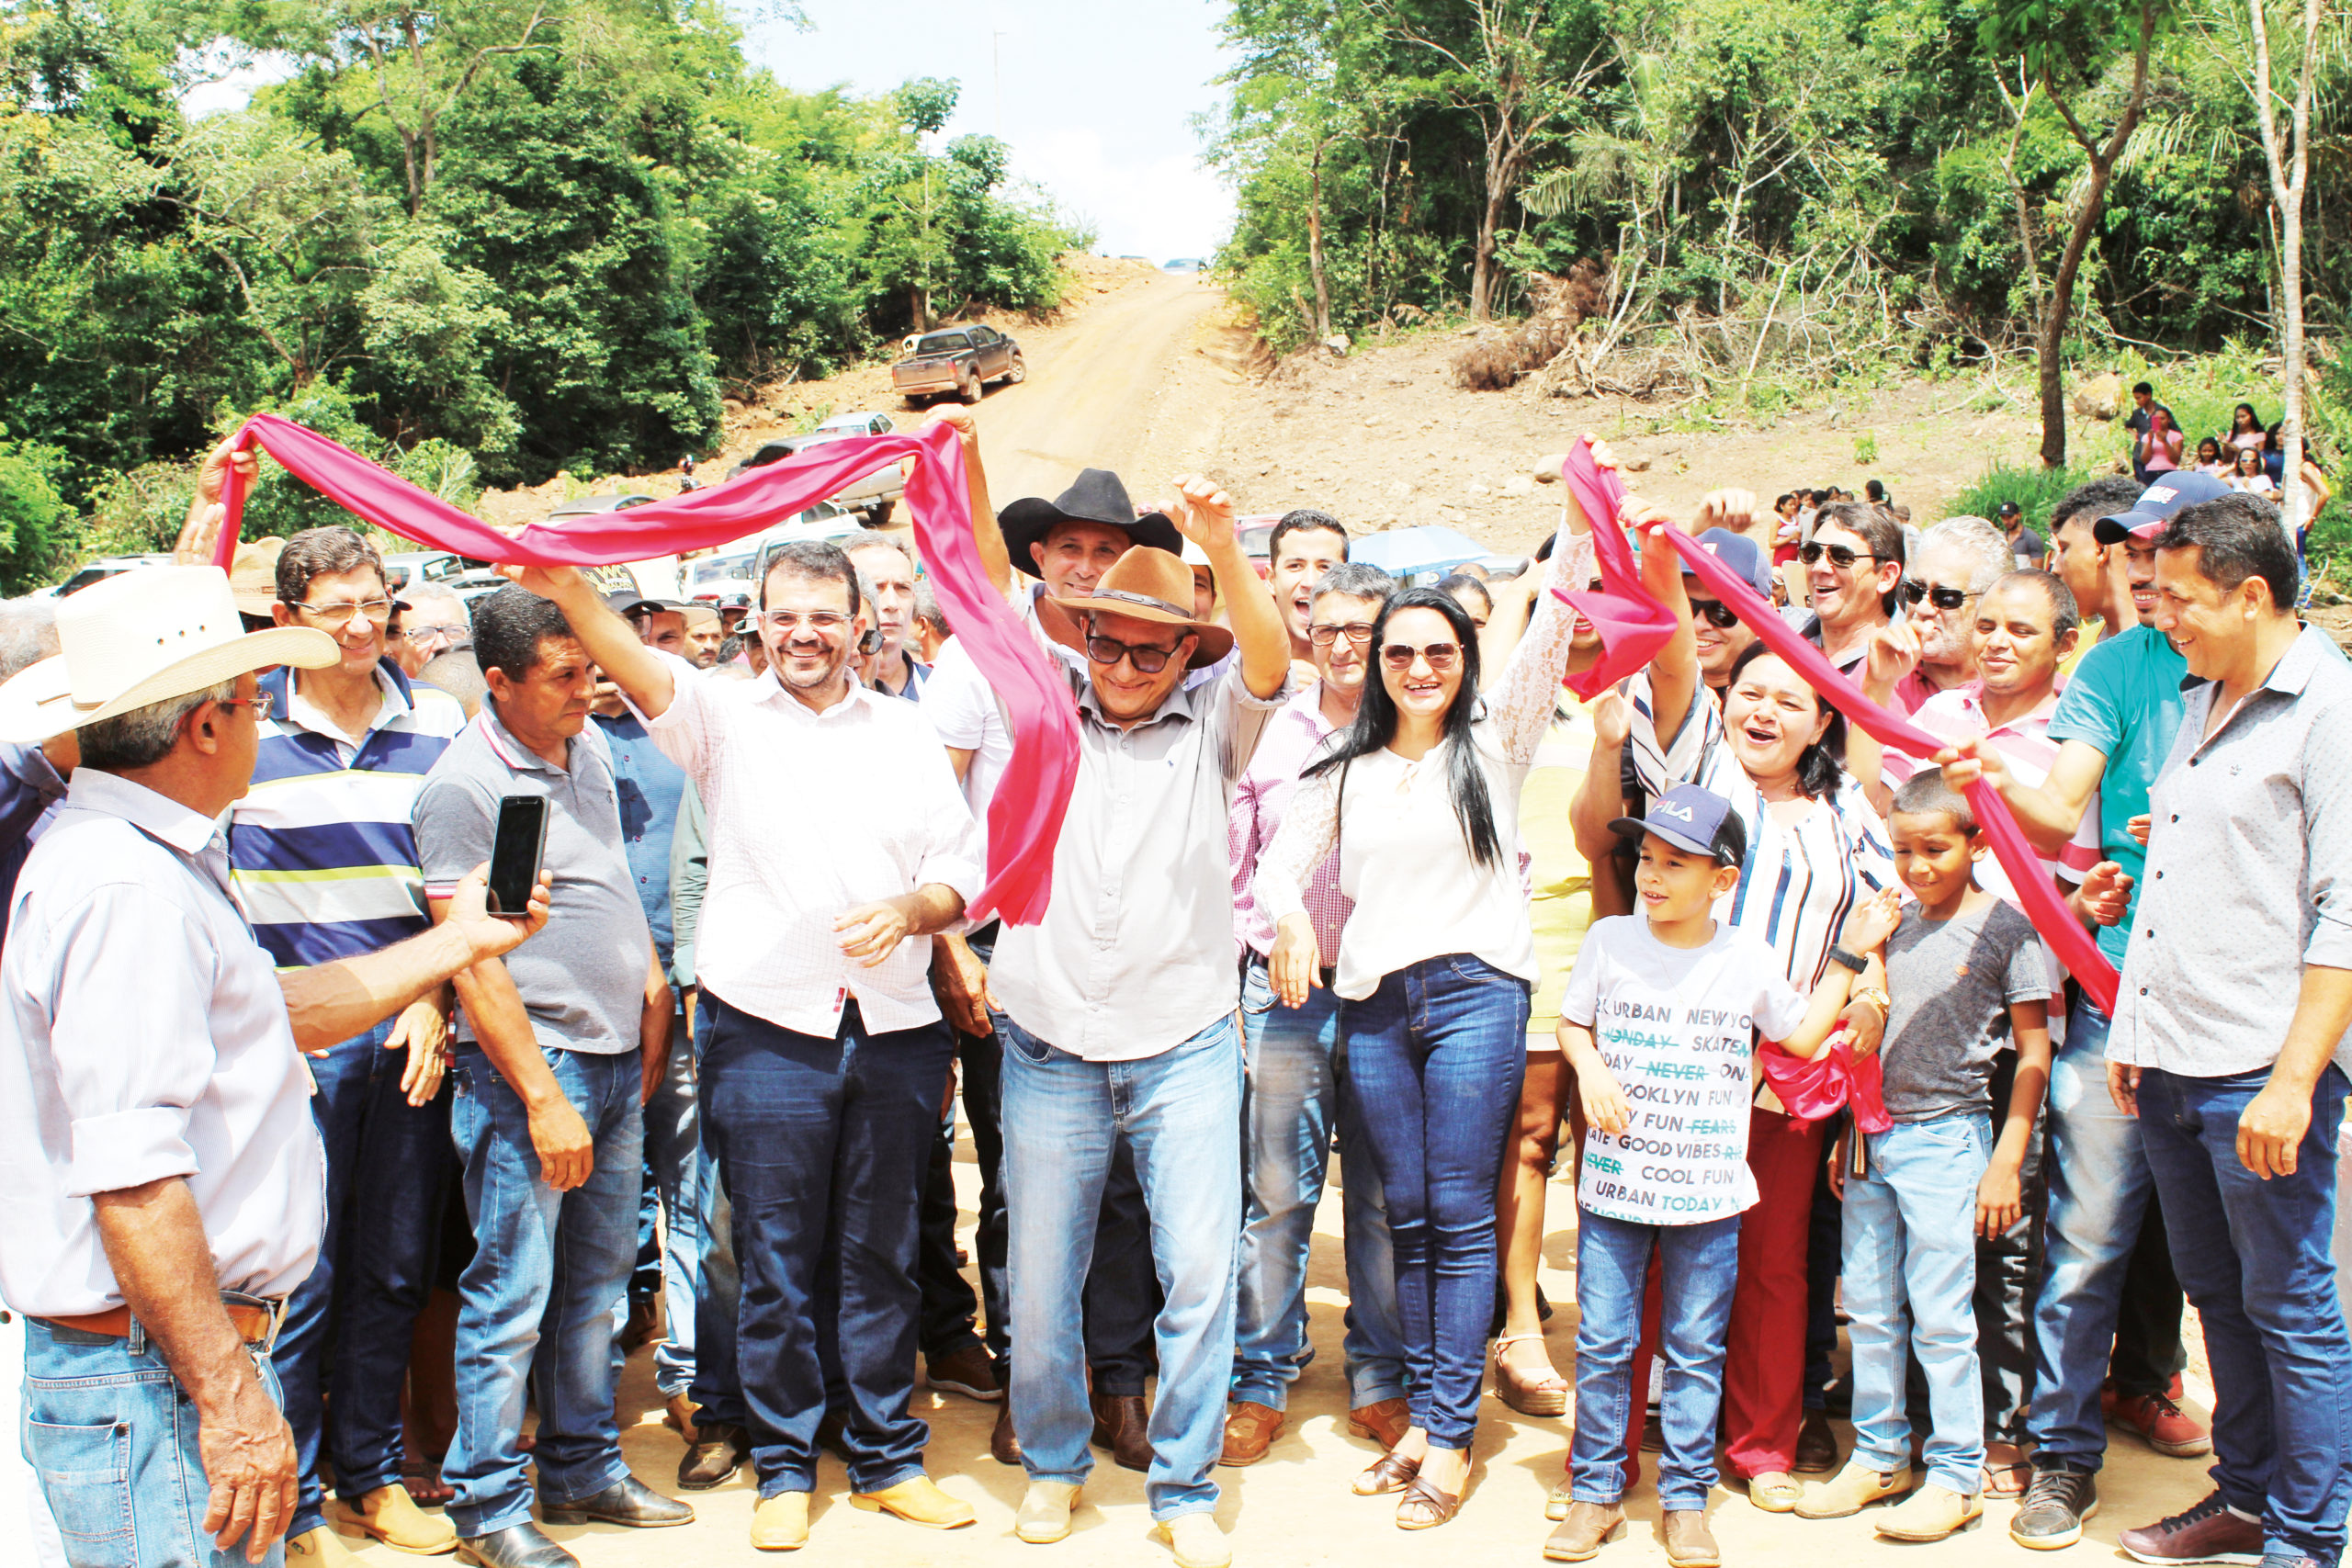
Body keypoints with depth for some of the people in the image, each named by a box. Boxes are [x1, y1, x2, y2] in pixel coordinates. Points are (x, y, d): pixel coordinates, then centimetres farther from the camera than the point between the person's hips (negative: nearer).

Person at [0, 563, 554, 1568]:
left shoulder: (138, 860, 14)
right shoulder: (129, 888, -20)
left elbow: (276, 1011, 23)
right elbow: (130, 1179, -26)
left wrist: (456, 942, 29)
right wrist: (227, 1397, -24)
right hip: (149, 1377, -10)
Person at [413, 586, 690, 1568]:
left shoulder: (590, 747, 10)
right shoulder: (462, 784, -13)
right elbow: (471, 959, -16)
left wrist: (651, 983, 14)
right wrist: (543, 1098, -18)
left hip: (619, 1058, 7)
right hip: (529, 1064, -7)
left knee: (597, 1283, 15)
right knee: (512, 1294, 0)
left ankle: (582, 1468, 29)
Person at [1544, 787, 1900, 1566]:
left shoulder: (1749, 959, 0)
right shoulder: (1610, 940, 0)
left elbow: (1802, 1035, 13)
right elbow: (1573, 1022, 12)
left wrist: (1850, 955, 7)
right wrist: (1590, 1069, -8)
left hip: (1709, 1192, 0)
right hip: (1614, 1181, 0)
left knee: (1696, 1353, 8)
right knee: (1602, 1346, 5)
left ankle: (1686, 1500, 21)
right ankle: (1595, 1493, 19)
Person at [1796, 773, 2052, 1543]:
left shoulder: (2007, 926, -6)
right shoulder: (1893, 923, 9)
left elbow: (2033, 1052, -5)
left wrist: (2007, 1161, -9)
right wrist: (1849, 1136, 15)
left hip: (1946, 1136, -5)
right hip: (1872, 1137, 6)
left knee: (1940, 1317, -1)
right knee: (1870, 1310, 11)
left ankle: (1957, 1475, 12)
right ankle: (1879, 1456, 23)